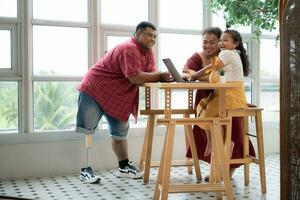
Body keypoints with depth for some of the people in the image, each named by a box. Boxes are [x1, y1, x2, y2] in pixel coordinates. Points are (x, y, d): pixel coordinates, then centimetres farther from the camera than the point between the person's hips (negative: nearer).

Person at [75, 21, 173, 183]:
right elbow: (135, 77, -33)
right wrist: (160, 76, -29)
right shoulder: (129, 49, -24)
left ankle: (124, 167, 25)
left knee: (120, 132, 15)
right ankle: (85, 170, 4)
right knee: (87, 130, -3)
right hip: (93, 90, -9)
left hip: (117, 97, 10)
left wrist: (164, 77, -24)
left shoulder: (147, 51, 4)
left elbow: (151, 73, -4)